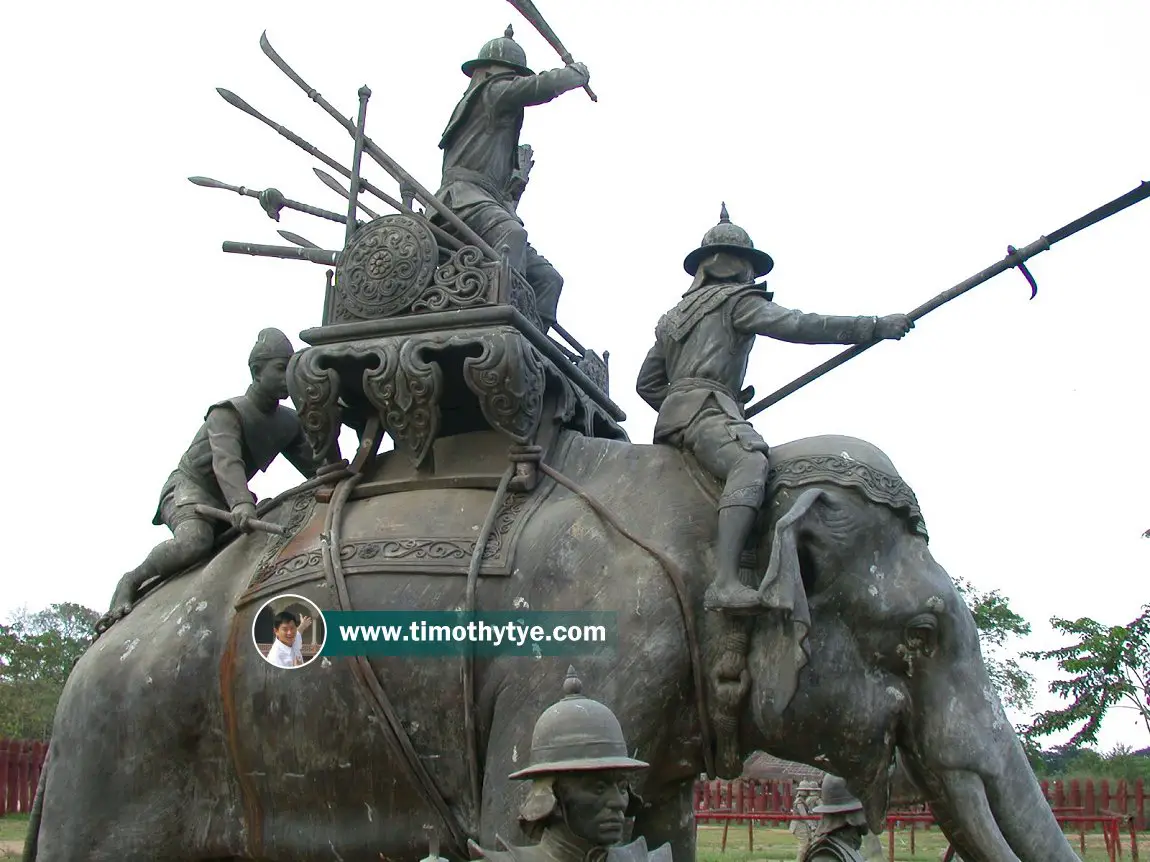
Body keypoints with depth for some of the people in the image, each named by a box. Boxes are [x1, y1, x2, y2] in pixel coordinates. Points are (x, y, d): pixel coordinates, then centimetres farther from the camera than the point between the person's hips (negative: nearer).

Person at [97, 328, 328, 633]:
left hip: (226, 502, 8)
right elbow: (226, 461, -36)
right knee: (194, 541, -38)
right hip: (188, 487, -8)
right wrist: (241, 503, -55)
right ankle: (129, 584, -19)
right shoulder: (228, 412, -18)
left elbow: (314, 468, 2)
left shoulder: (288, 423, 4)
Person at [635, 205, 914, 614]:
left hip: (674, 411, 10)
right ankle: (725, 582, -56)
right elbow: (799, 326, -5)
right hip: (705, 407, -10)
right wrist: (877, 326, -5)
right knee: (750, 464, -33)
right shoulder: (736, 301, 8)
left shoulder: (674, 316, 32)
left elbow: (647, 383, 32)